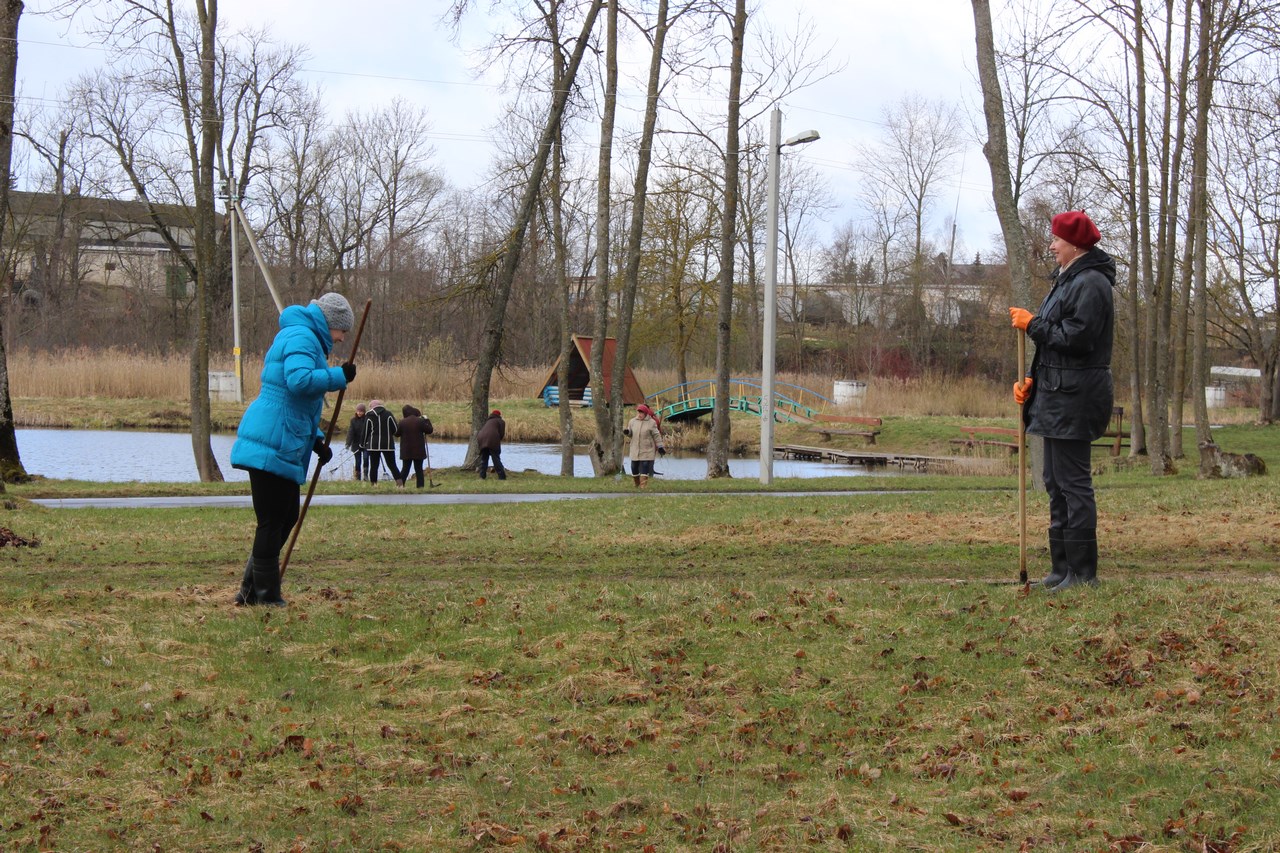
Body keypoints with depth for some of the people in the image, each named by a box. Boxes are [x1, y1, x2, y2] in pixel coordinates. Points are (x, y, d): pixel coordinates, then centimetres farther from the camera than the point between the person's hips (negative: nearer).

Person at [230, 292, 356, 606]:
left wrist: (316, 438, 20)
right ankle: (266, 595, 2)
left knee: (287, 516, 16)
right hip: (272, 445, -11)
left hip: (282, 447, 11)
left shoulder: (302, 337, 25)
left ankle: (250, 590, 20)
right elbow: (299, 380, -29)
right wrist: (339, 376, -18)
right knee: (273, 521, -4)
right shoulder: (302, 337, -10)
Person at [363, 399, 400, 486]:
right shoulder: (388, 414, 1)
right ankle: (400, 483, -8)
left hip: (373, 445, -1)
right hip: (388, 445, 1)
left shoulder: (369, 416, 1)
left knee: (373, 466, 5)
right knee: (392, 465, 4)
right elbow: (396, 430, -1)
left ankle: (373, 485, 3)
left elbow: (365, 432, 3)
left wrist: (365, 445, 14)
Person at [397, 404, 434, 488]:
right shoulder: (420, 421, -9)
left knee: (405, 468, 10)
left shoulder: (402, 422, -5)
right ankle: (420, 486, 0)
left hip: (406, 451, 1)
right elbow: (429, 430, -1)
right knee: (419, 469, 4)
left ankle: (400, 484, 3)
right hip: (418, 450, -1)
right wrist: (427, 421, 14)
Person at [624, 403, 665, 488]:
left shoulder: (651, 422, -5)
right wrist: (627, 432, -7)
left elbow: (656, 435, -1)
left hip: (647, 452, -4)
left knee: (644, 471, -8)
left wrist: (660, 446, -5)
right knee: (634, 469, 8)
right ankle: (636, 486, 26)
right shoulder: (632, 422, 6)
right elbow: (631, 434, 16)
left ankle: (643, 487, -7)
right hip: (635, 451, 4)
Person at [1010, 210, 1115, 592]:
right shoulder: (1067, 281, 19)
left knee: (1072, 483, -9)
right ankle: (1063, 567, 20)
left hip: (1075, 398, -11)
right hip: (1057, 396, 11)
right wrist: (1032, 380, 10)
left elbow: (1076, 338, -23)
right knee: (1057, 484, 14)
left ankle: (1082, 572, -6)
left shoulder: (1091, 284, -14)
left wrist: (1032, 324, -10)